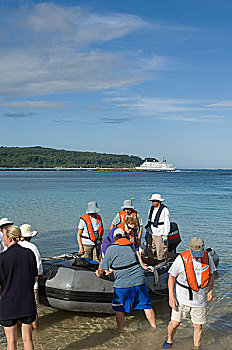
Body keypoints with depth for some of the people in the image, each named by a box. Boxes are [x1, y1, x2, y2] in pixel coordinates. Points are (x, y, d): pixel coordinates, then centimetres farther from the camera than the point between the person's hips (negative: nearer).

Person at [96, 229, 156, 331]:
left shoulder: (111, 249, -2)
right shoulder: (131, 245, 15)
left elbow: (101, 270, 2)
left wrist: (99, 273, 26)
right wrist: (112, 271, 42)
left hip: (123, 284, -4)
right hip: (139, 280, 4)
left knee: (119, 309, 14)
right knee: (147, 305, 17)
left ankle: (121, 330, 18)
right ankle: (154, 327, 21)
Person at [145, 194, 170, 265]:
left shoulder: (164, 210, -9)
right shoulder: (151, 209, 11)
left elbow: (167, 223, -10)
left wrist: (165, 235, -13)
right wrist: (147, 232, 17)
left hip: (160, 234, -7)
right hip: (151, 234, 7)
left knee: (161, 252, -4)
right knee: (149, 251, 10)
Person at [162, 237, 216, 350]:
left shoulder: (207, 257, -7)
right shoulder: (182, 259, -18)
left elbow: (212, 273, 12)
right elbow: (171, 276, -8)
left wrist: (210, 290, 13)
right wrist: (171, 296, -11)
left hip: (199, 299, 3)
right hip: (182, 298, -2)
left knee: (198, 326, 7)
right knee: (175, 323, 2)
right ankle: (169, 340, 32)